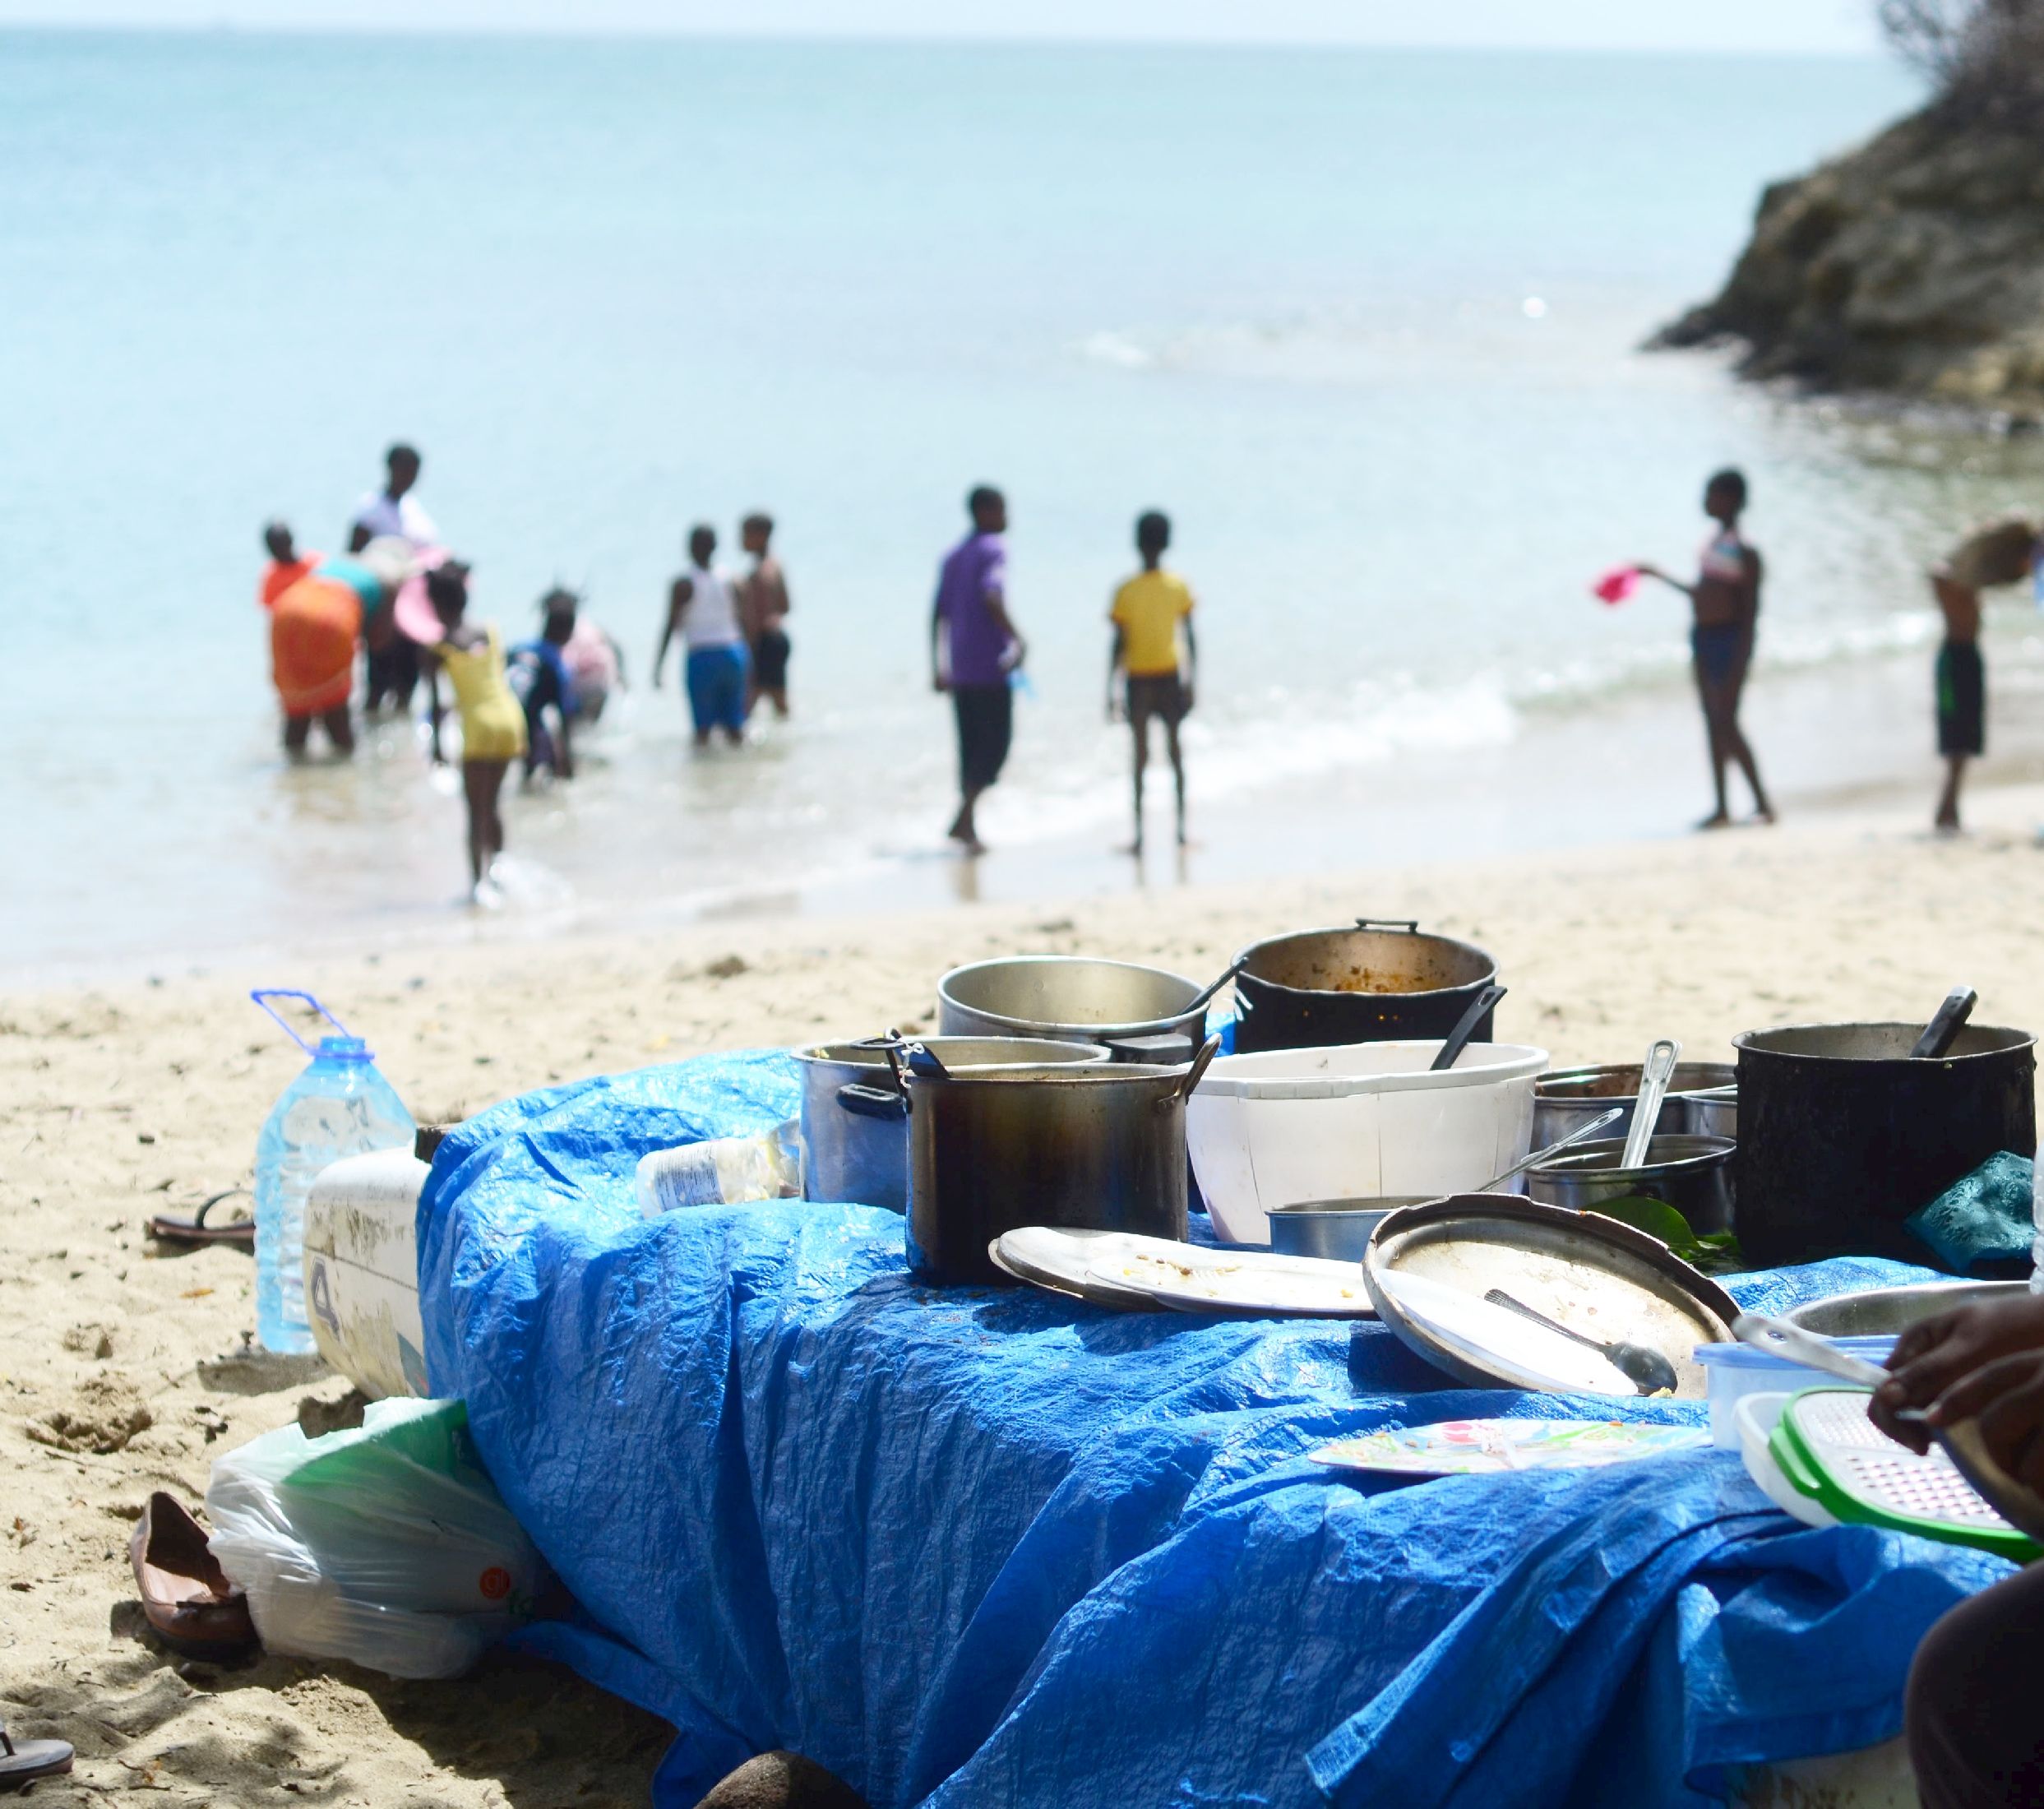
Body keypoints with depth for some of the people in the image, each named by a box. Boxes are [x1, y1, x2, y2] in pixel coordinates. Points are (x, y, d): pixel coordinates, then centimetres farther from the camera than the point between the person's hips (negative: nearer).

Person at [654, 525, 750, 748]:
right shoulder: (729, 581, 3)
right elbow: (739, 623, 8)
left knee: (703, 725, 1)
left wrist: (657, 667, -5)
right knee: (734, 725, 11)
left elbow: (671, 627, -9)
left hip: (701, 656, -4)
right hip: (733, 654, 4)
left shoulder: (684, 585, -8)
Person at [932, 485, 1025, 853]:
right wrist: (1017, 640, -17)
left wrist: (938, 667, 20)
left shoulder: (953, 556, 17)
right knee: (994, 744, -5)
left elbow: (939, 614, 17)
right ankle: (964, 820, -15)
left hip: (960, 669, 8)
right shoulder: (993, 550, -8)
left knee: (972, 746, 12)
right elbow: (991, 599, -24)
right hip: (990, 667, -8)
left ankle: (968, 824, 12)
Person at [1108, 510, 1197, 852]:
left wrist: (1111, 690, -2)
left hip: (1139, 679, -2)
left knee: (1141, 752, 1)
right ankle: (1181, 828, 14)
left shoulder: (1126, 592, -10)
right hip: (1170, 675, 2)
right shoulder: (1179, 587, -3)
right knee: (1174, 747, 12)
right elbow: (1190, 639, 1)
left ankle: (1139, 834, -3)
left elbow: (1119, 646, -8)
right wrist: (1191, 680, 11)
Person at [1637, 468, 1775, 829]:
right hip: (1705, 637, 8)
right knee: (1713, 722, 7)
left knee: (1727, 721, -10)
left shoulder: (1745, 553, -12)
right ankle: (1722, 807, 10)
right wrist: (1658, 575, 30)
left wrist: (1740, 661, -19)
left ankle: (1762, 802, -4)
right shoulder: (1712, 542, 11)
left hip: (1730, 638, -8)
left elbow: (1751, 611, -14)